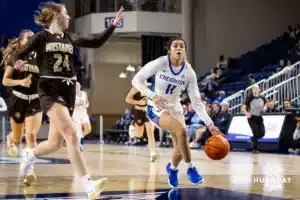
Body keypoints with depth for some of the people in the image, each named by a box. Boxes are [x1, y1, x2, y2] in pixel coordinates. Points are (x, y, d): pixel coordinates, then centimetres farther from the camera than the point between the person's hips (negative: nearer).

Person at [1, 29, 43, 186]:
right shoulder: (15, 57, -2)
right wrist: (20, 81, -22)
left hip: (35, 101, 1)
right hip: (18, 100, -1)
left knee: (31, 135, -16)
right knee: (18, 137, 14)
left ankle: (30, 170, -17)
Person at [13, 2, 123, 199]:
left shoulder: (70, 38, 15)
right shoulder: (41, 37, -1)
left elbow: (97, 42, 18)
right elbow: (20, 55, -2)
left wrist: (113, 25, 12)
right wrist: (18, 61, -24)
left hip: (68, 91, 7)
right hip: (50, 90, -6)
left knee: (55, 143, 10)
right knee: (71, 134, -24)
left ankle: (29, 155, 44)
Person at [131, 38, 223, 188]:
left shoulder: (189, 72, -7)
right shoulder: (159, 63, -16)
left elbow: (196, 102, -7)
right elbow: (136, 80, -14)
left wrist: (210, 124, -16)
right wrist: (152, 95, -29)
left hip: (175, 108, 5)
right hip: (156, 108, -5)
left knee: (180, 149, 2)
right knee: (182, 130, -30)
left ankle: (172, 168, 38)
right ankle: (190, 169, -13)